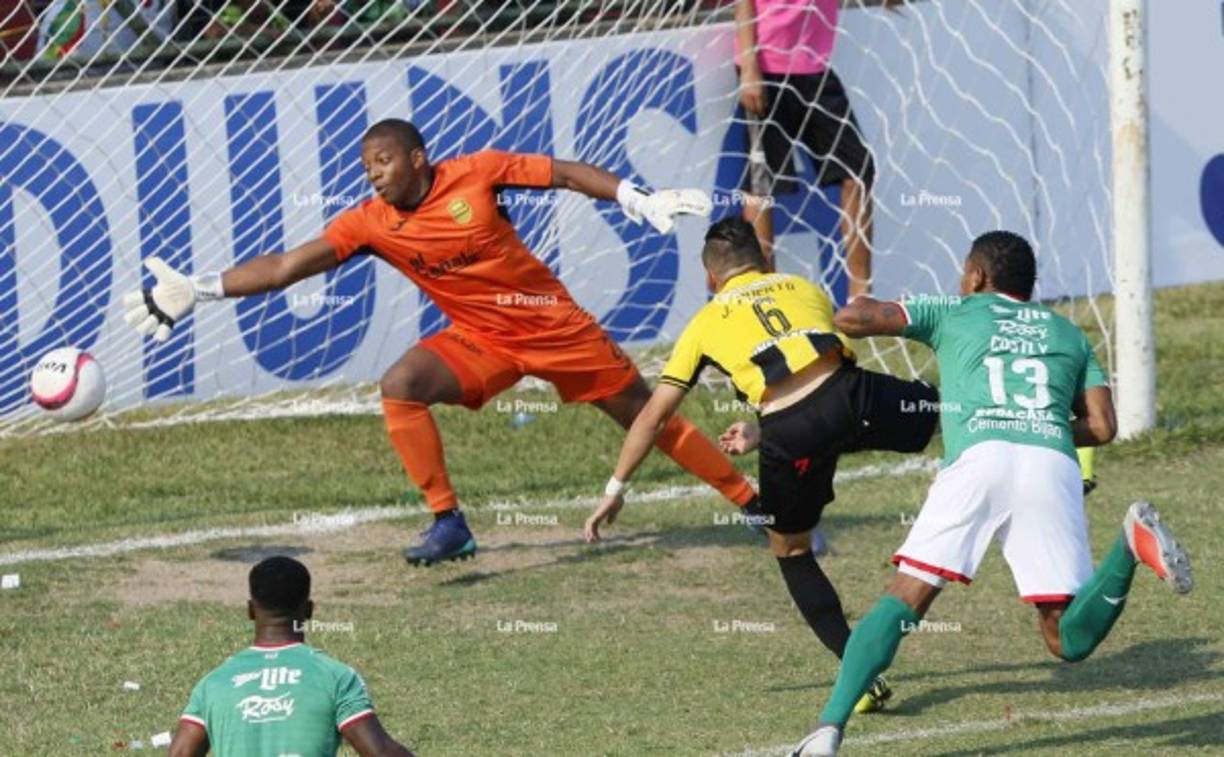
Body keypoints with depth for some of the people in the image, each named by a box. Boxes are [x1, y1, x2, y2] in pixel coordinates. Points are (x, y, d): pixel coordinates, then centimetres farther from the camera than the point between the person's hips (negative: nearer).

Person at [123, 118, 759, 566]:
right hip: (479, 340, 3)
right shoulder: (370, 224, -9)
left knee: (647, 417, 2)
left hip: (552, 322, -3)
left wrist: (641, 201, -12)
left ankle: (754, 501, 16)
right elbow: (289, 265, -13)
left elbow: (567, 174, -5)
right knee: (400, 387, -22)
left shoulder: (476, 173, -15)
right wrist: (197, 290, -21)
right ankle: (448, 524, -16)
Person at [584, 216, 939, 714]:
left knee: (791, 551, 21)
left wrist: (615, 490, 31)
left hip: (791, 433, -1)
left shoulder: (707, 322, 24)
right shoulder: (803, 289, 28)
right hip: (850, 394, 1)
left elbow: (654, 415, 23)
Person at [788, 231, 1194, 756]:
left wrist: (858, 308, 40)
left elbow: (852, 319, 17)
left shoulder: (954, 314, 24)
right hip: (1054, 466, 2)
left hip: (979, 457, -2)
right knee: (1068, 640, 3)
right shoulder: (1067, 333, 31)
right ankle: (1131, 543, -21)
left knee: (901, 604, 0)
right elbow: (1101, 427, 20)